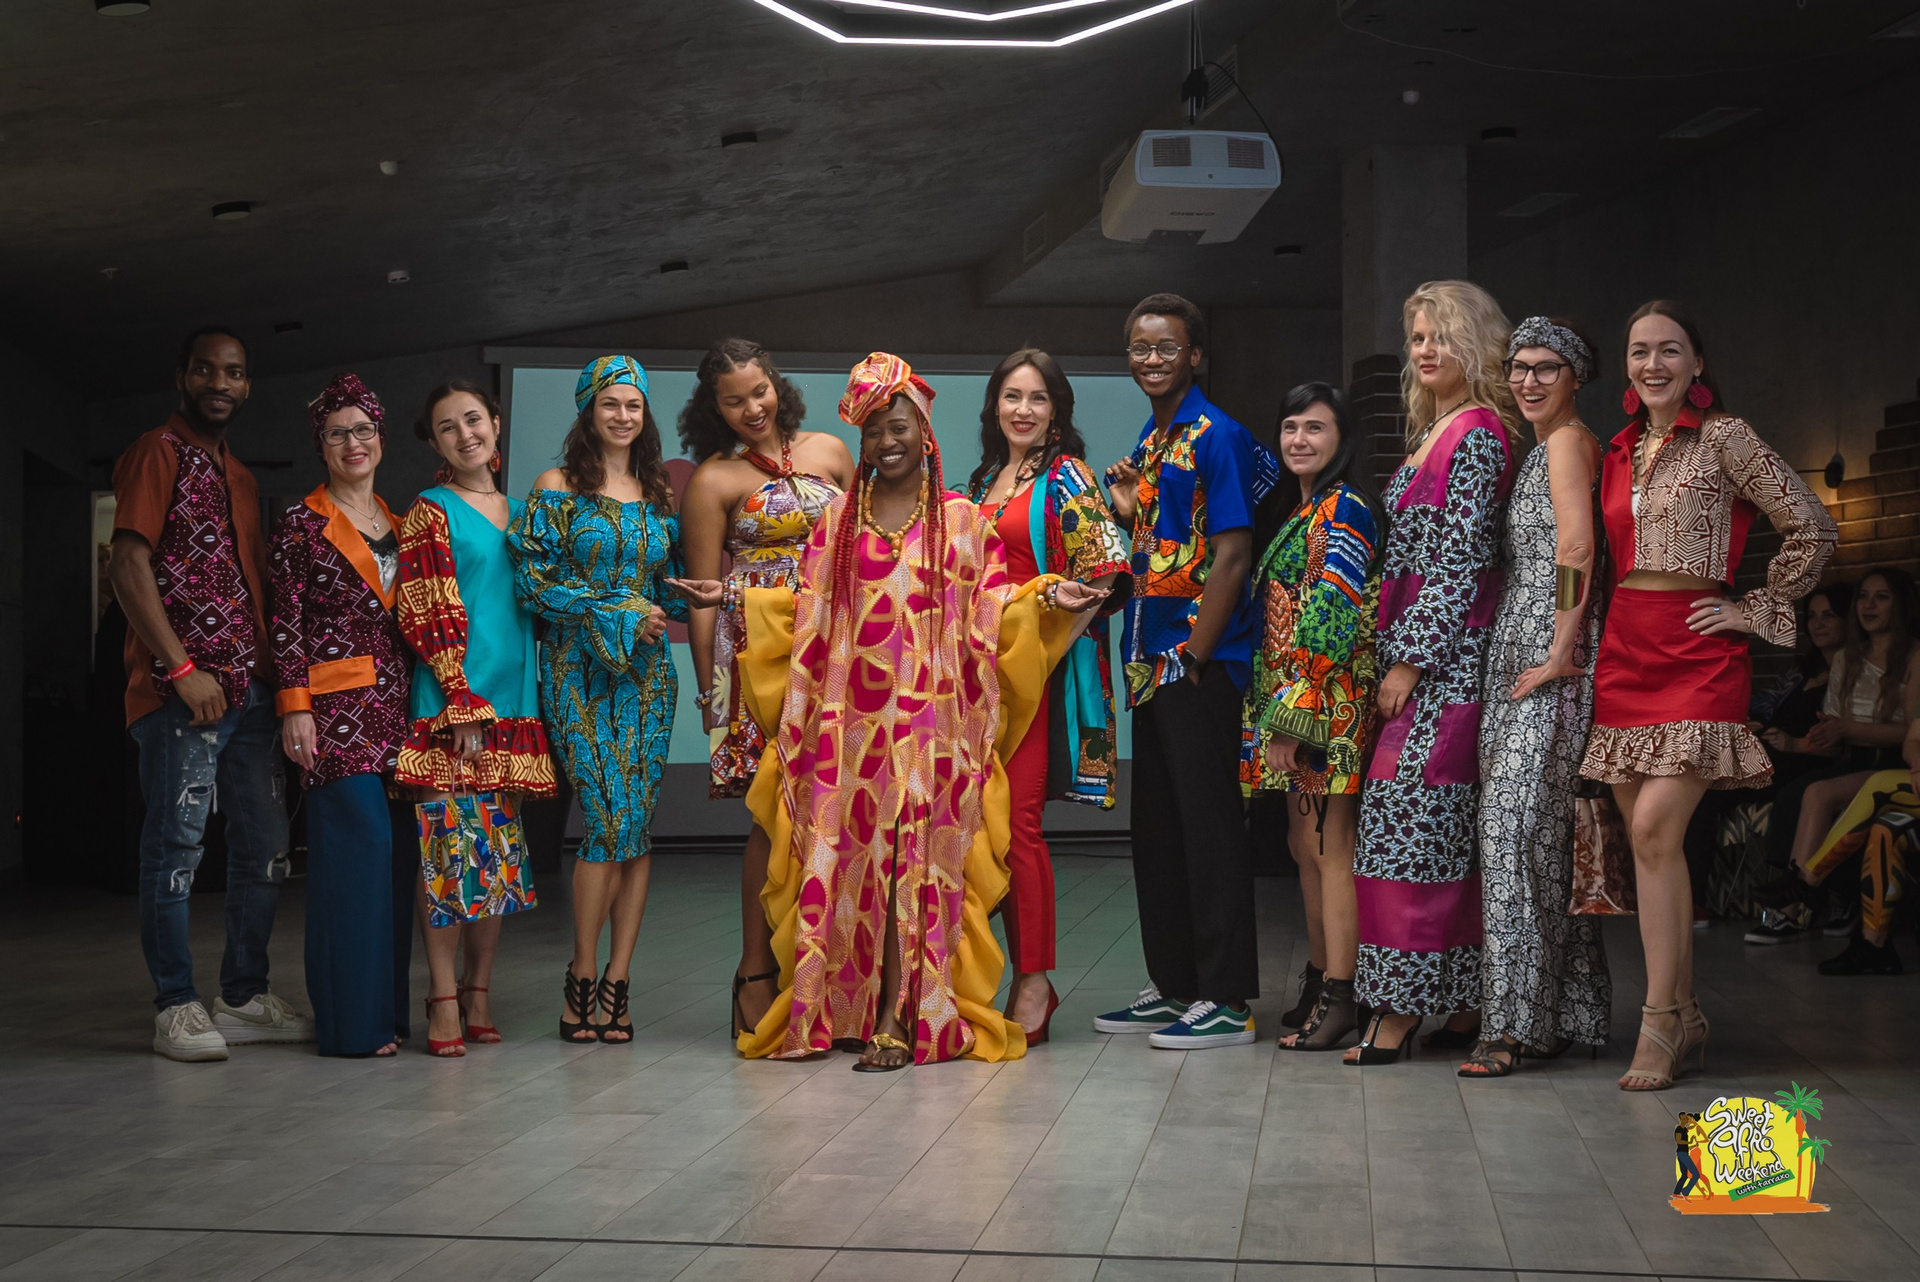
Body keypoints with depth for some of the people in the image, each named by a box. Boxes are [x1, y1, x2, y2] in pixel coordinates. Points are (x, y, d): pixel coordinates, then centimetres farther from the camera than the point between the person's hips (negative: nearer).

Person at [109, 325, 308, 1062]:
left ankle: (246, 999, 18)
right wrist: (183, 668, -16)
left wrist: (274, 675, 13)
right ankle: (176, 1008, 1)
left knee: (265, 848, 9)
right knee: (177, 846, -5)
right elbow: (130, 568, -10)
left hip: (249, 690, 8)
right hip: (181, 689, -8)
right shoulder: (158, 453, -2)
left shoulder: (241, 478, 22)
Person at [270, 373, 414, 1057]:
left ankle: (387, 1006, 13)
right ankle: (351, 1019, -3)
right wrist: (294, 706, -10)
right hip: (336, 705, -6)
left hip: (397, 704, 6)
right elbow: (286, 623, -3)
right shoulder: (302, 524, 1)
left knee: (397, 848, 5)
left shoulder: (398, 523, 17)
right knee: (359, 840, -10)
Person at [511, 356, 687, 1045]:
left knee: (638, 823, -1)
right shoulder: (557, 488, 0)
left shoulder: (660, 494, 14)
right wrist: (620, 616, -12)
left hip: (647, 671, 4)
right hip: (580, 670, -4)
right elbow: (534, 580, -7)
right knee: (609, 820, -12)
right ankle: (584, 975, 2)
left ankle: (617, 978, 5)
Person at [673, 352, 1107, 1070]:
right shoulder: (838, 521, 15)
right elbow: (808, 612, 16)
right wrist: (735, 599, 8)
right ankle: (839, 1010, 8)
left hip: (930, 724, -2)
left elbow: (993, 609, 7)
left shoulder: (961, 520, 8)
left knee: (914, 863, -7)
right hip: (849, 720, 2)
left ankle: (899, 1020, -6)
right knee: (843, 862, 0)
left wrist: (1047, 599, -9)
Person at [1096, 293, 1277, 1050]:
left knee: (1208, 825, -5)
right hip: (1153, 660, 9)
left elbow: (1231, 554, -16)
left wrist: (1195, 653, -17)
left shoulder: (1214, 436, -10)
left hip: (1201, 661, -9)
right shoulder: (1148, 442, 16)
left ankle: (1226, 1001, 2)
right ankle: (1173, 985, 23)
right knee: (1156, 827, 13)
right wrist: (1126, 510, 3)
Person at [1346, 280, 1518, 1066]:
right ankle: (1459, 1007, 13)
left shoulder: (1478, 434, -9)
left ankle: (1401, 1011, -6)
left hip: (1447, 655, -9)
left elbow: (1460, 562, -15)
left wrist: (1409, 661, -15)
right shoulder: (1435, 432, 19)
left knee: (1410, 818, -9)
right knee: (1445, 827, 8)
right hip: (1416, 652, 9)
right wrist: (1396, 658, 15)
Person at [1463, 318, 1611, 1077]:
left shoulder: (1569, 440, -6)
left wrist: (1561, 652, -18)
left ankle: (1518, 1021, -12)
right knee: (1545, 828, 9)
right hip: (1519, 651, 10)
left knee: (1517, 817, -13)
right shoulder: (1541, 447, 23)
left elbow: (1577, 551, -16)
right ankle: (1572, 1012, 13)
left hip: (1552, 656, -10)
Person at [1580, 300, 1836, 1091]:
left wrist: (1754, 610, -4)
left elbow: (1814, 530, -4)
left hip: (1695, 650, -6)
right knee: (1646, 836, 5)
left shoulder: (1724, 437, -2)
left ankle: (1660, 1024, -10)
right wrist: (1609, 634, 13)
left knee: (1654, 827, -16)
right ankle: (1686, 1015, 14)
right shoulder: (1619, 451, 15)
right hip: (1623, 647, 6)